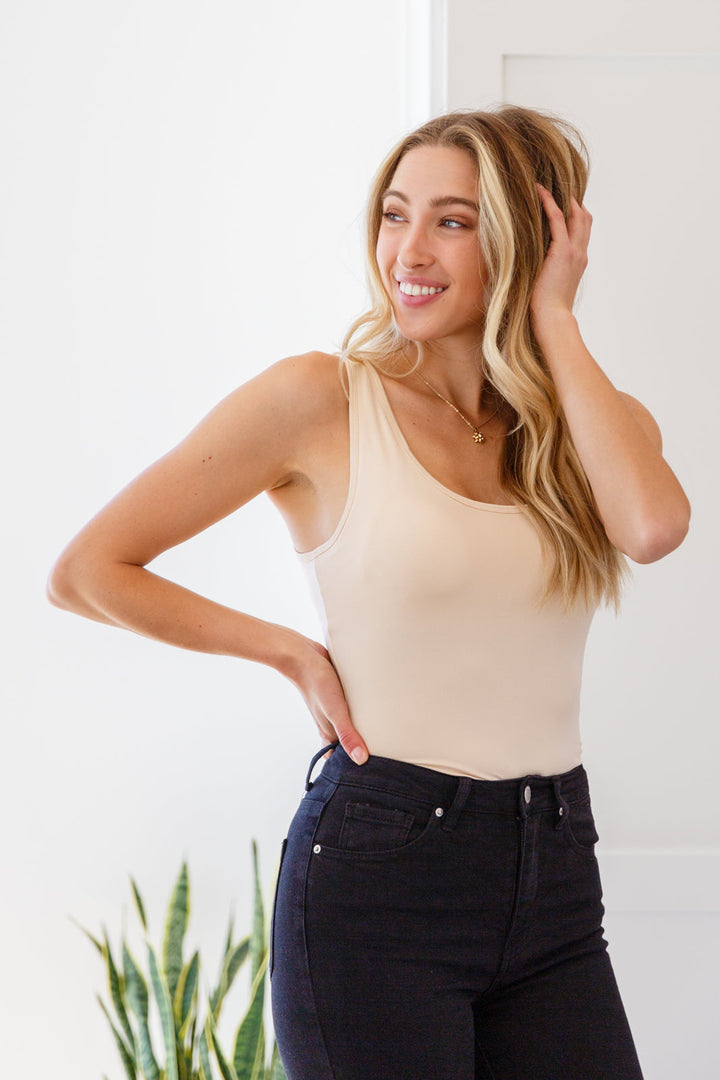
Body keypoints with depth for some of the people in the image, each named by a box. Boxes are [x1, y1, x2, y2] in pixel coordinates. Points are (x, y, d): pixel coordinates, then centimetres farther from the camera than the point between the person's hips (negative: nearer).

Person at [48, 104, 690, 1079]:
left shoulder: (594, 417, 8)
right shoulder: (324, 400, -4)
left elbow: (654, 526, -18)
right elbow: (88, 572, -3)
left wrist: (554, 319, -8)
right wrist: (293, 653, -2)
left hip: (555, 886, 4)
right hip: (377, 871, -3)